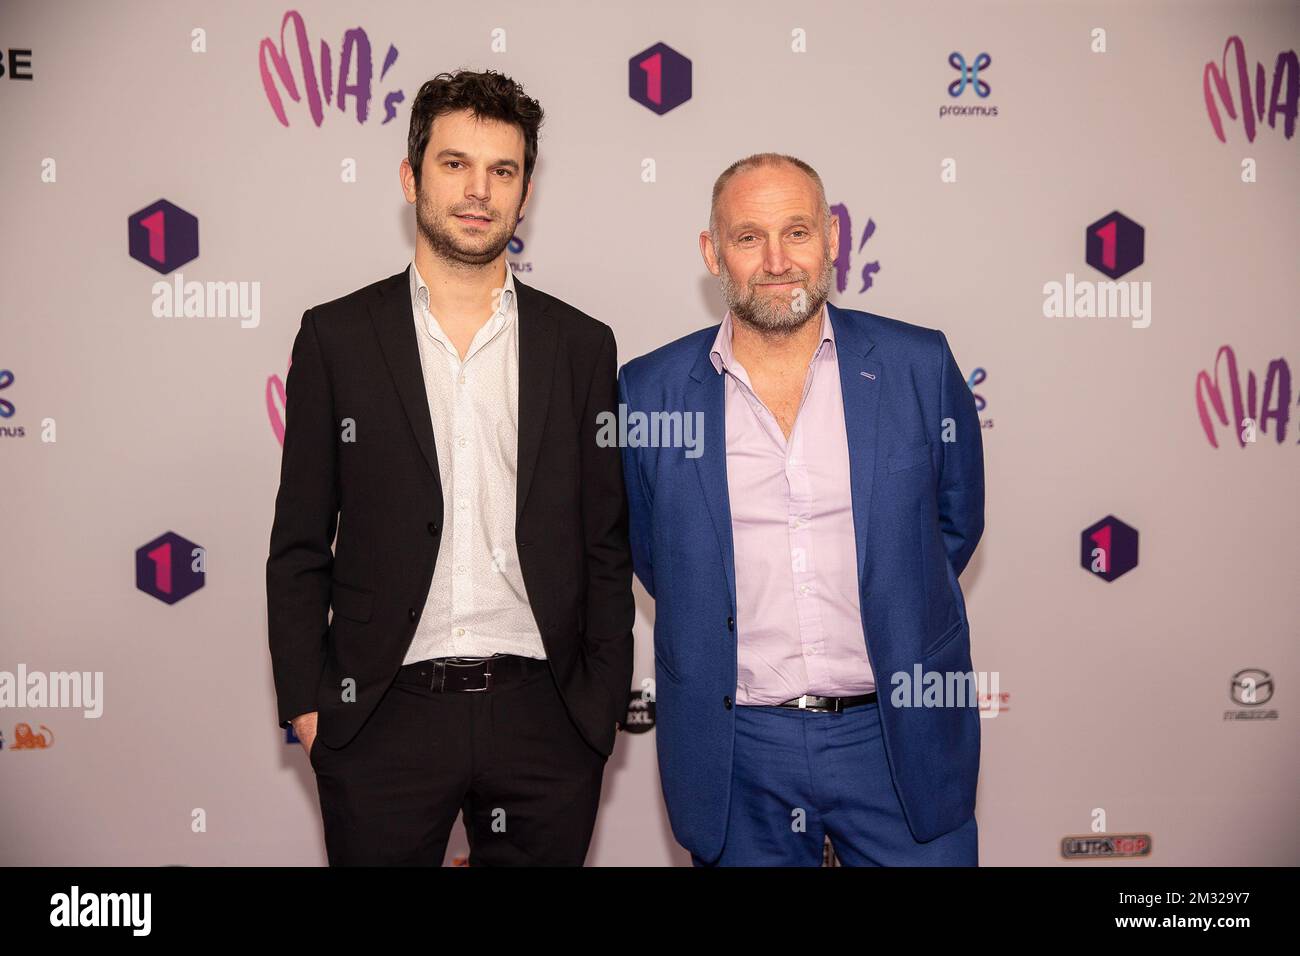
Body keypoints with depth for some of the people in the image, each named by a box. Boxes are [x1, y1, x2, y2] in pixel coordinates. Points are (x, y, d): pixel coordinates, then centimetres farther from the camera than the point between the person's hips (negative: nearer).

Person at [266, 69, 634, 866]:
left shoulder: (582, 346, 5)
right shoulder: (337, 336, 2)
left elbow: (606, 547, 6)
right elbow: (300, 543, 4)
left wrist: (604, 705, 2)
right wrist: (305, 703, -1)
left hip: (543, 719, 1)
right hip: (383, 718, -1)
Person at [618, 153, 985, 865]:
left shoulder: (919, 366, -2)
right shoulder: (648, 391, -2)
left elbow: (956, 521, 10)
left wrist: (887, 617, 7)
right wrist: (741, 628, 6)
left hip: (901, 740, 0)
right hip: (735, 755, 0)